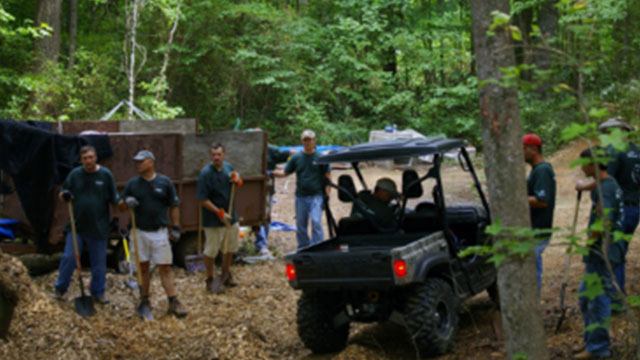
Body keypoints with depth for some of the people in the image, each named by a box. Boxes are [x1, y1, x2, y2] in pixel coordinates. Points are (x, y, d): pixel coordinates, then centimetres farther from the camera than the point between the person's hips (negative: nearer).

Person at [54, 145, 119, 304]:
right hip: (77, 225, 1)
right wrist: (64, 196, -12)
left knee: (99, 262, 8)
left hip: (98, 227, -1)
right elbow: (64, 194, 10)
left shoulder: (105, 175, -4)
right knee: (69, 257, 1)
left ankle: (98, 292, 21)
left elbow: (114, 198, 2)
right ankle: (60, 289, 16)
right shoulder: (75, 174, 1)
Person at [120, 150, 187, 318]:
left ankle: (174, 302, -1)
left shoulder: (165, 182, 0)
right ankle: (145, 300, 20)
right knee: (143, 267, 9)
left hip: (160, 232, -2)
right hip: (140, 232, 2)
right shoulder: (132, 183, 4)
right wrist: (127, 202, -14)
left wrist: (176, 227, -1)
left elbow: (174, 206, 5)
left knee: (165, 268, -2)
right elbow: (121, 206, 9)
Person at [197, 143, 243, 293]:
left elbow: (239, 185, 18)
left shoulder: (228, 167, 1)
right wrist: (220, 213, -22)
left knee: (230, 249, 20)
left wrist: (237, 180, -6)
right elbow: (203, 200, -20)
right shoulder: (205, 173, -19)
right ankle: (210, 280, 20)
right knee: (211, 251, 4)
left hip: (230, 217, 7)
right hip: (213, 220, -7)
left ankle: (226, 275, 39)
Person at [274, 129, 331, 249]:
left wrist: (327, 193, -6)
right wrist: (271, 173, -8)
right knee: (300, 225, 9)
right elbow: (285, 172, 8)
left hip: (316, 196, -4)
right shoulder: (296, 158, 8)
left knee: (316, 222, -16)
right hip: (301, 196, 4)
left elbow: (328, 176, 2)